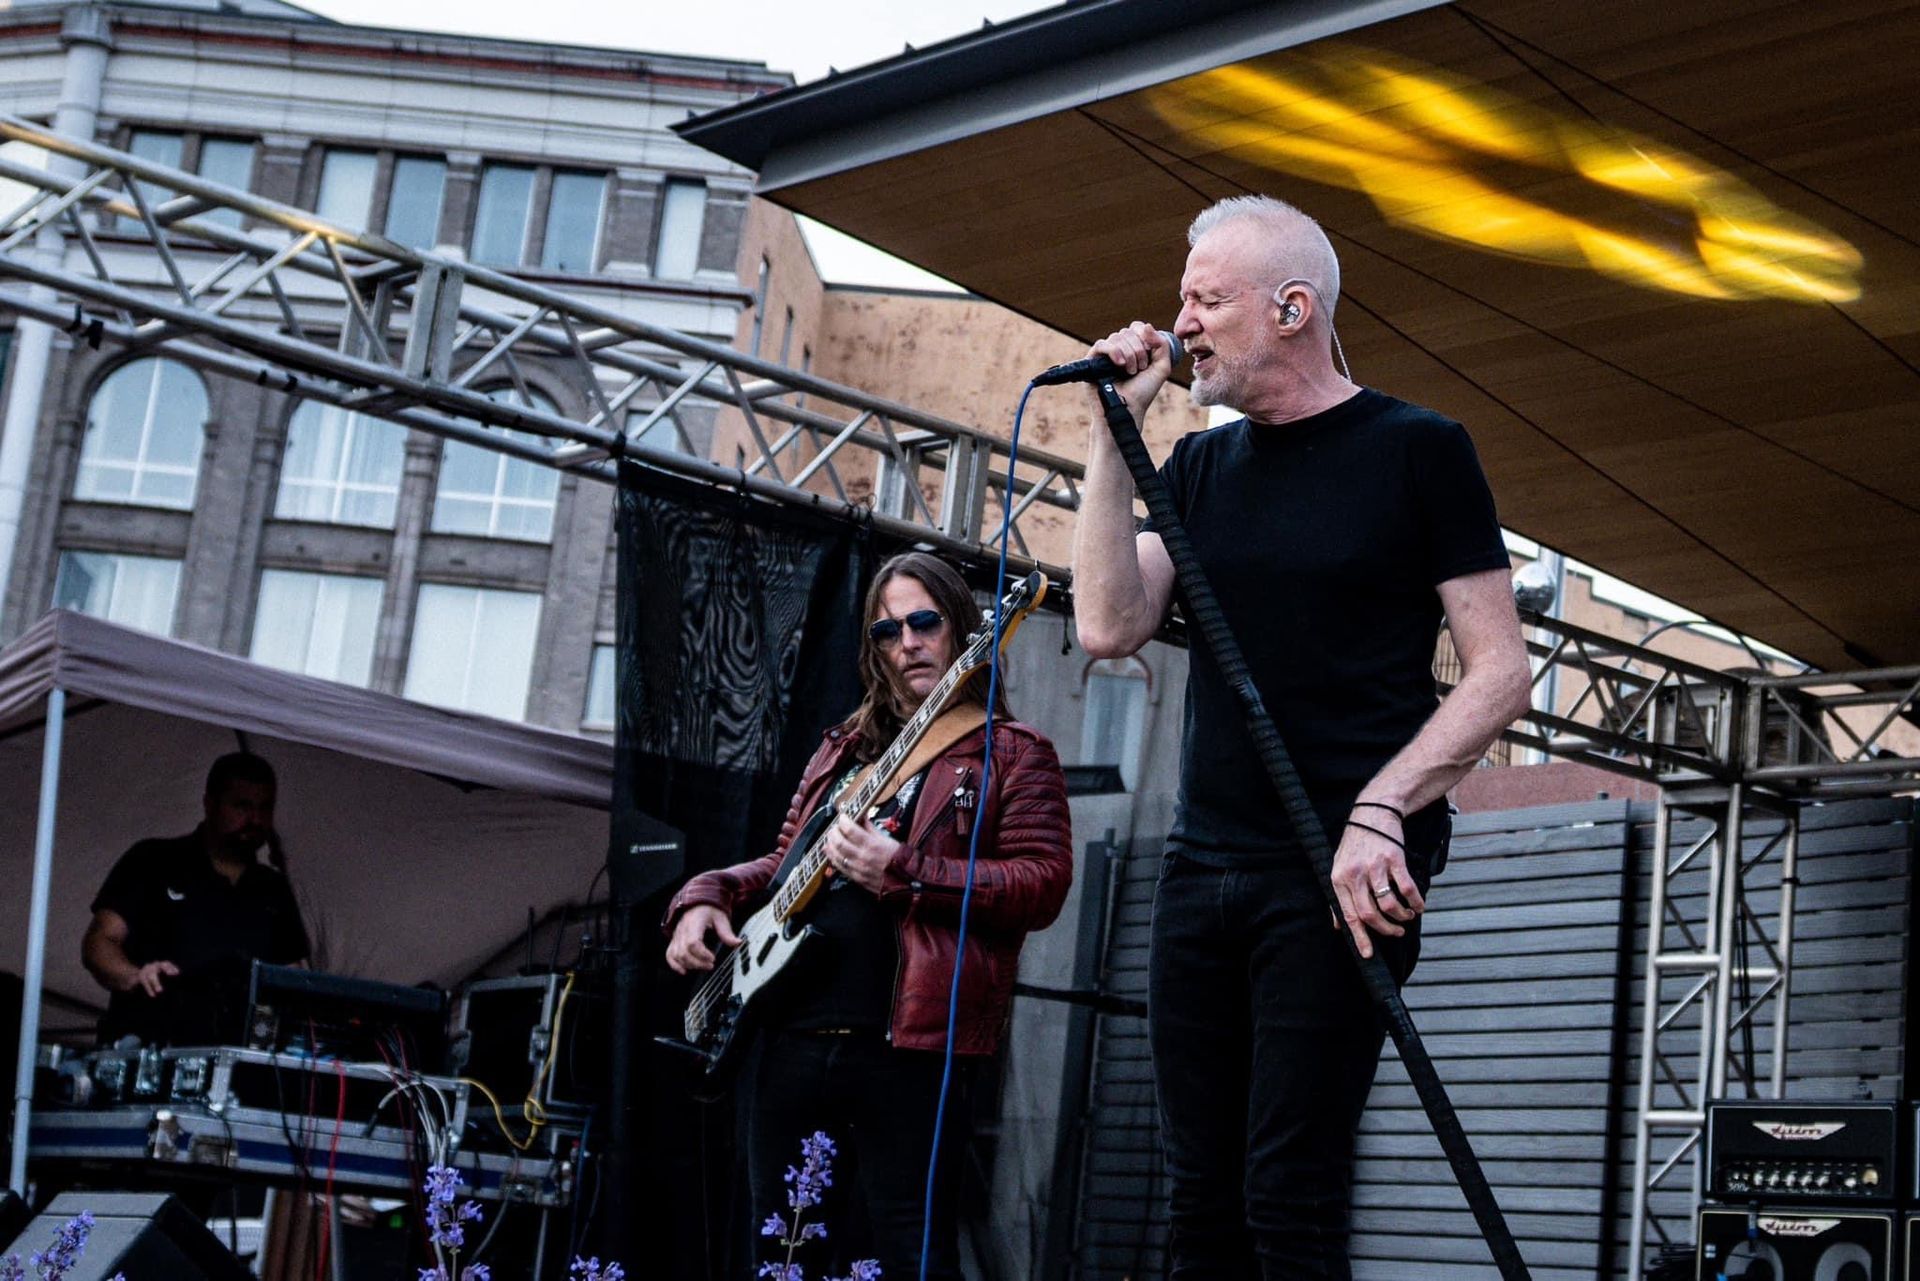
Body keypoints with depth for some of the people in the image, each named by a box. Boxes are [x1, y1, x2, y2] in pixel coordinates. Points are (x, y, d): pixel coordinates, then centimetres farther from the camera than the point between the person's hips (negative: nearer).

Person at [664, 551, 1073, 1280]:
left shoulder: (1010, 753, 2)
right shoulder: (844, 749, 22)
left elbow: (1043, 884, -10)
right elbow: (786, 862, 28)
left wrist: (903, 873, -19)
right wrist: (707, 895, 9)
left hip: (906, 1043, -6)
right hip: (789, 1035, 7)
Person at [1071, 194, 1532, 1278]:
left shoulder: (1417, 450, 0)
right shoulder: (1201, 466, 16)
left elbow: (1500, 673, -4)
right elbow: (1111, 626, 2)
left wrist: (1380, 808, -16)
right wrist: (1117, 432, 1)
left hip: (1339, 875, -5)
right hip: (1202, 866, 6)